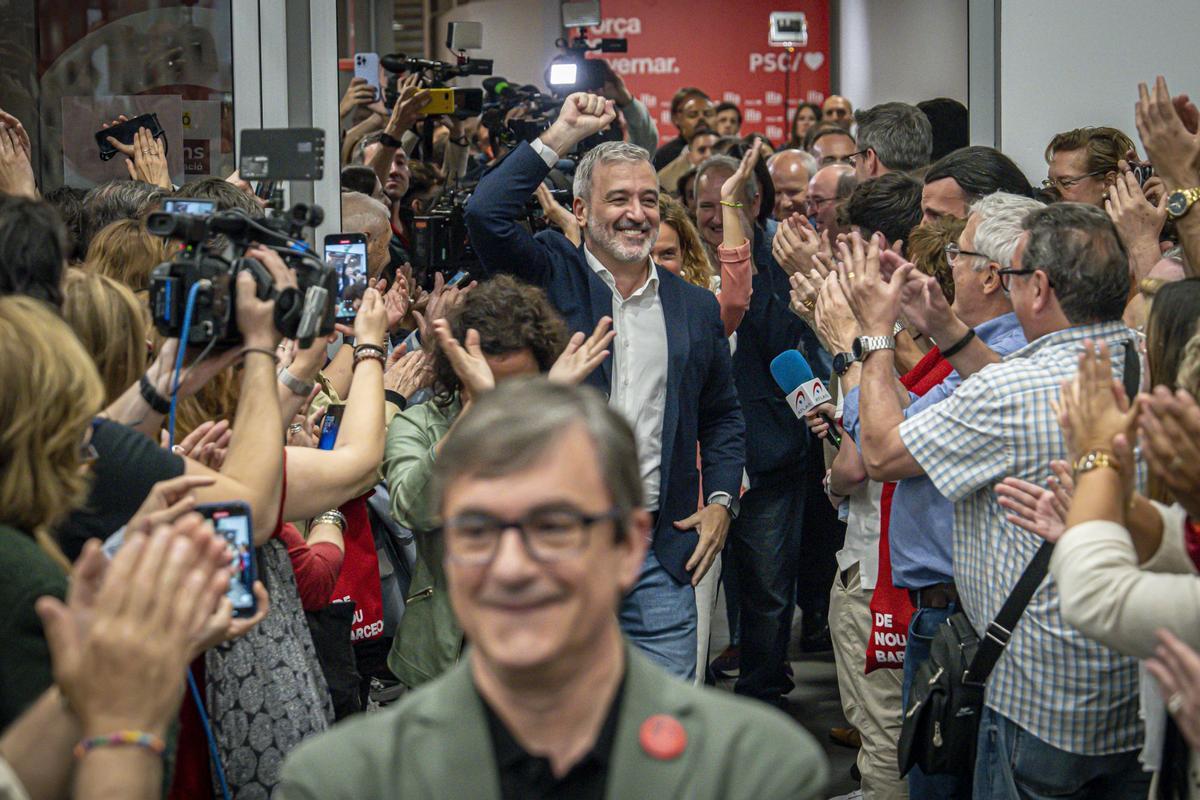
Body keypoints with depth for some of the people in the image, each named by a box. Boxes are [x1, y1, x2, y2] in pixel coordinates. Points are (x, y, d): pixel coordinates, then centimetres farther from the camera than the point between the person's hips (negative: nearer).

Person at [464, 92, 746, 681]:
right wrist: (561, 136, -11)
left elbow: (722, 415, 21)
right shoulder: (552, 278, 2)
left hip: (660, 551, 3)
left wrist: (722, 500, 7)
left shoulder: (696, 307, 12)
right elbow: (486, 214, -15)